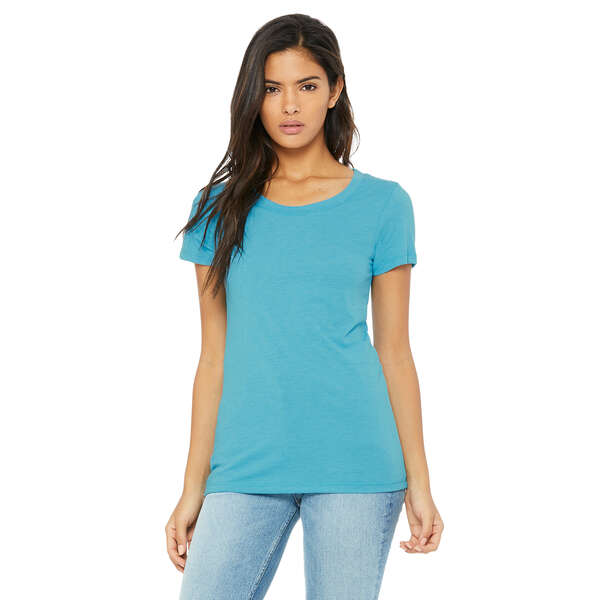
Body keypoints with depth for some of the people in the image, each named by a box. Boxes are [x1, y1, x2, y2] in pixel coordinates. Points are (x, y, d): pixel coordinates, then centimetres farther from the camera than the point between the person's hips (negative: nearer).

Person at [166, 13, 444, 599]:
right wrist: (193, 486, 7)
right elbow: (214, 357, 9)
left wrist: (418, 482, 3)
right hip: (246, 464, 1)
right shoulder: (221, 207, 8)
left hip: (354, 464, -1)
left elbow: (395, 352, 6)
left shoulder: (382, 203, 4)